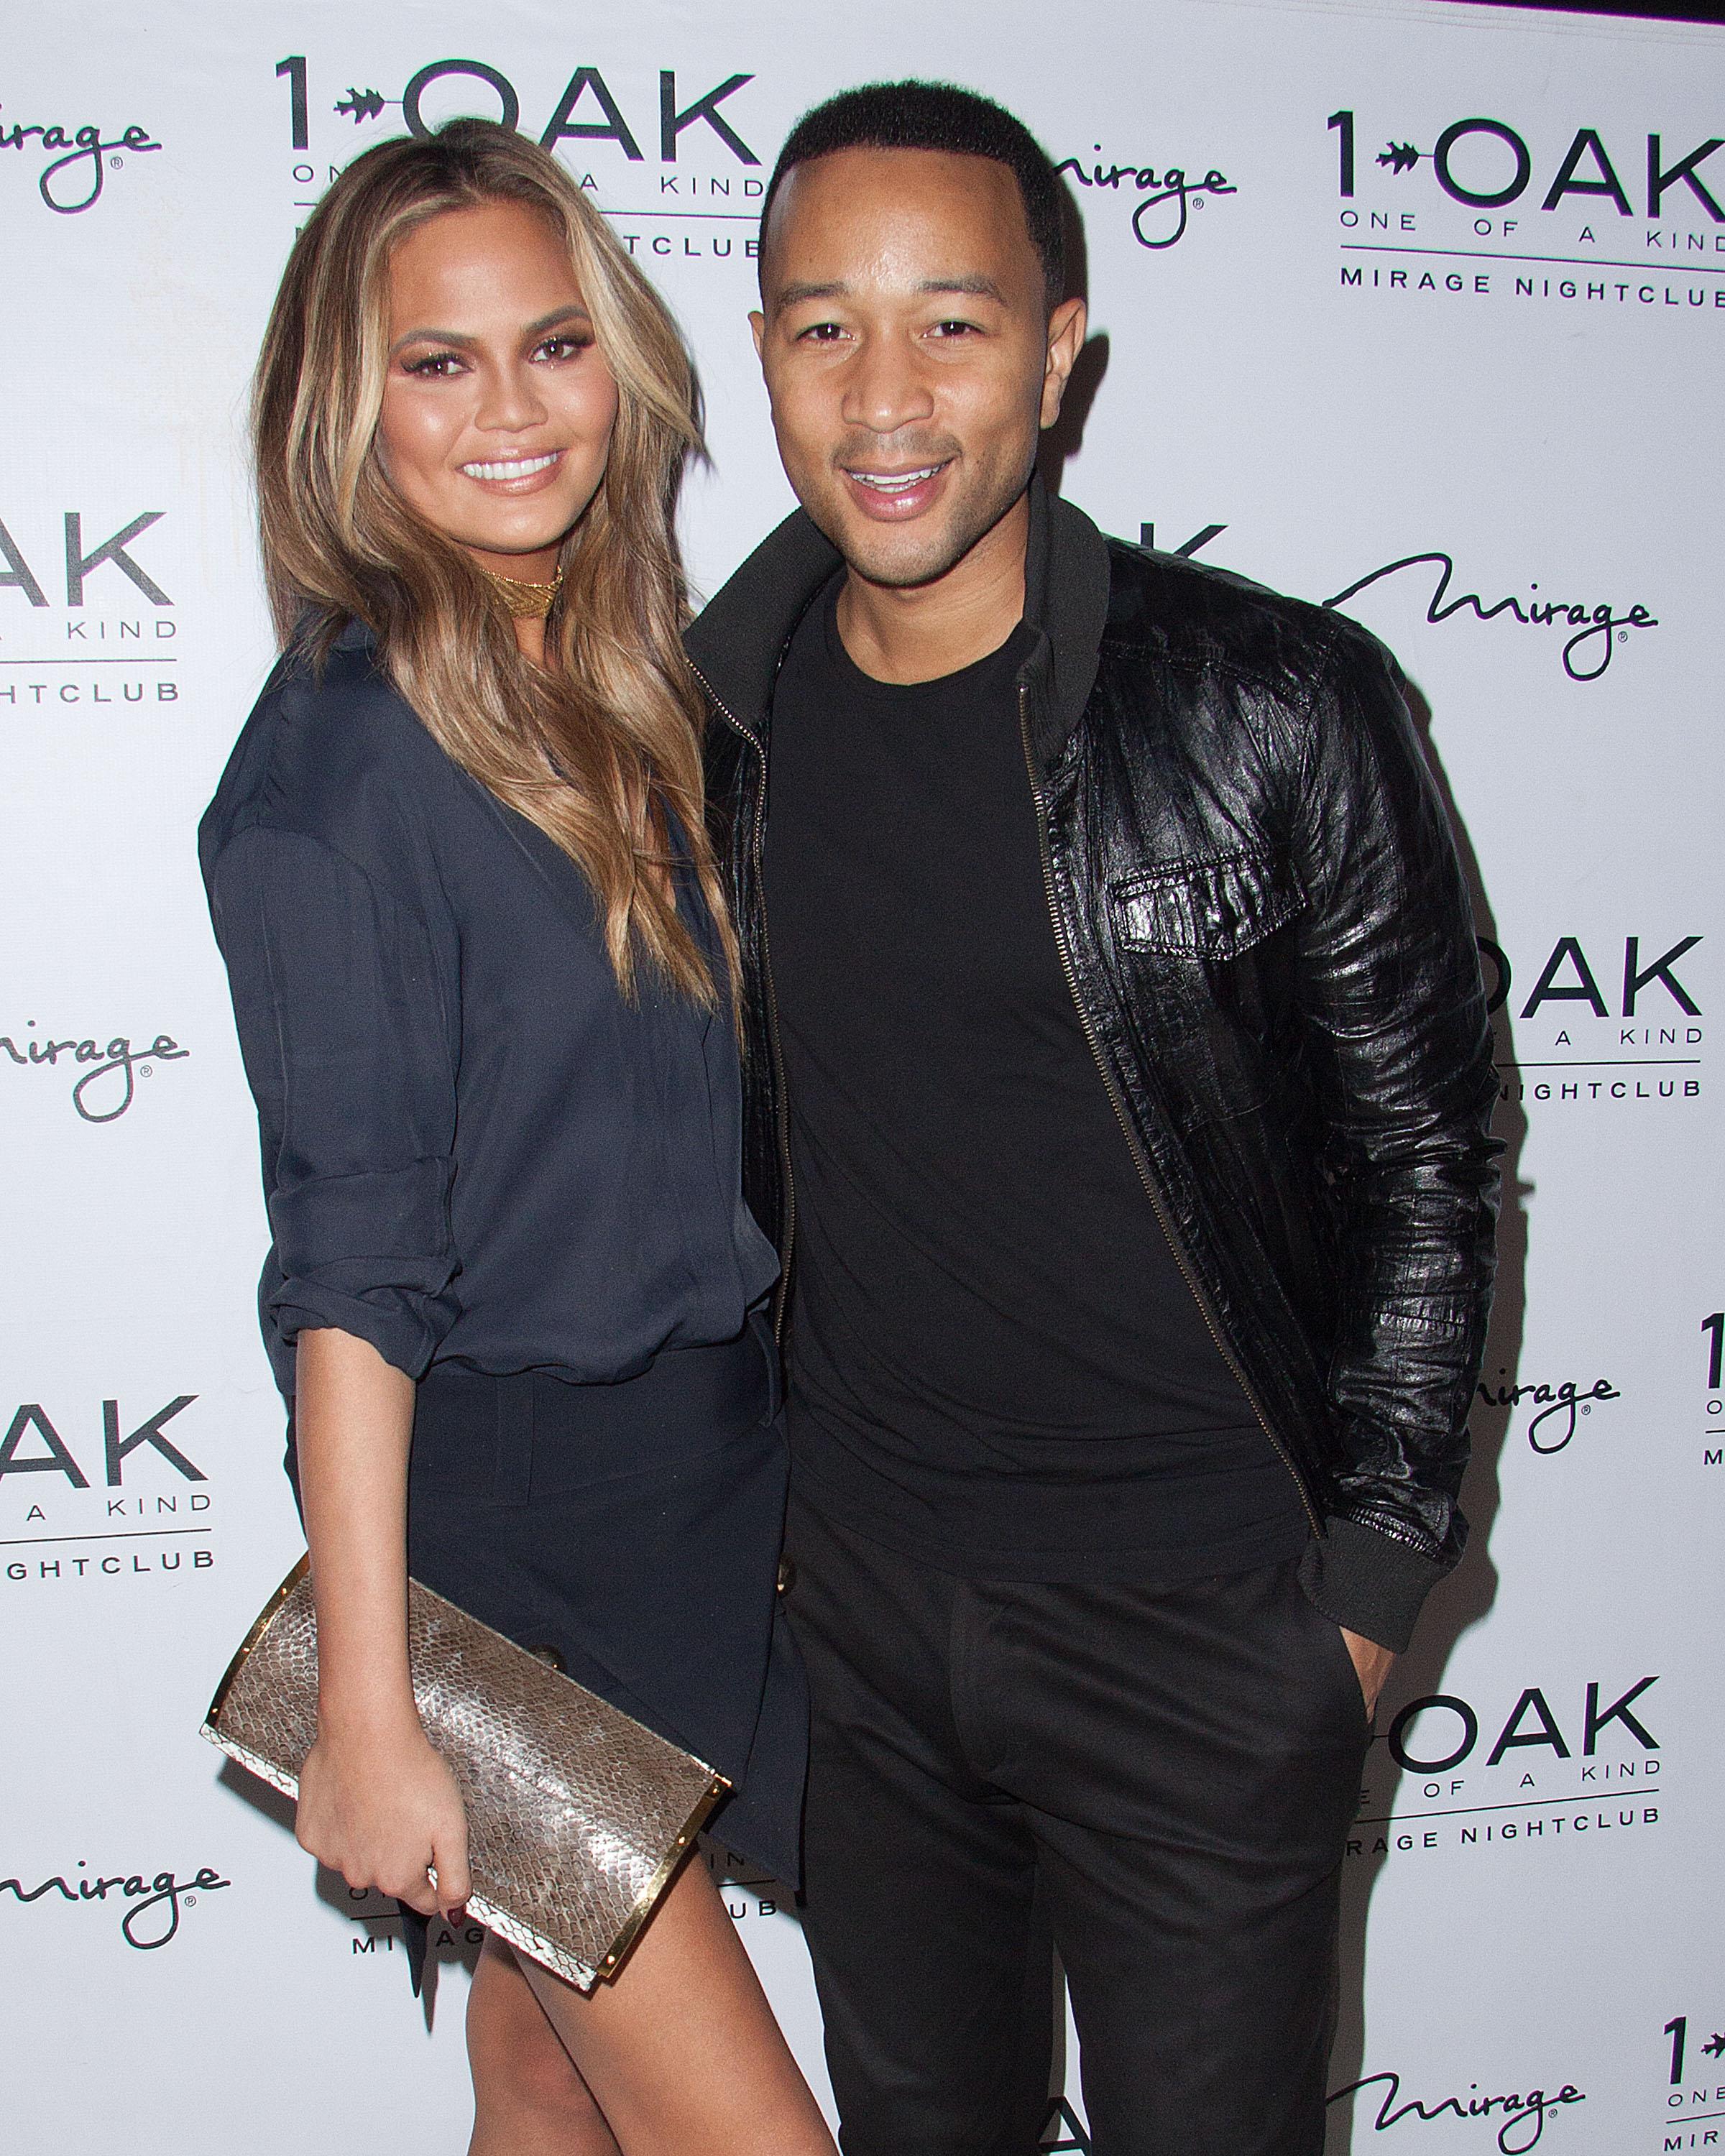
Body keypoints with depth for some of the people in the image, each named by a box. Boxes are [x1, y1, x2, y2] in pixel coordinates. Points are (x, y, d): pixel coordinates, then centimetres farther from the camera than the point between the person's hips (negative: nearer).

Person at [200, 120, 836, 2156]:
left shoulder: (624, 688, 7)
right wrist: (366, 1717, -16)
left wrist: (766, 1464, 12)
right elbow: (351, 1268, -18)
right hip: (504, 1521, -7)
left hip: (698, 1458, 7)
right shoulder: (340, 758, -16)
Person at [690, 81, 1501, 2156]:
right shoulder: (721, 723, -2)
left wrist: (1368, 1578, -6)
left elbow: (1422, 1161, -7)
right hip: (856, 1597, 4)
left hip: (1207, 1619, -4)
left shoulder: (1274, 710, -15)